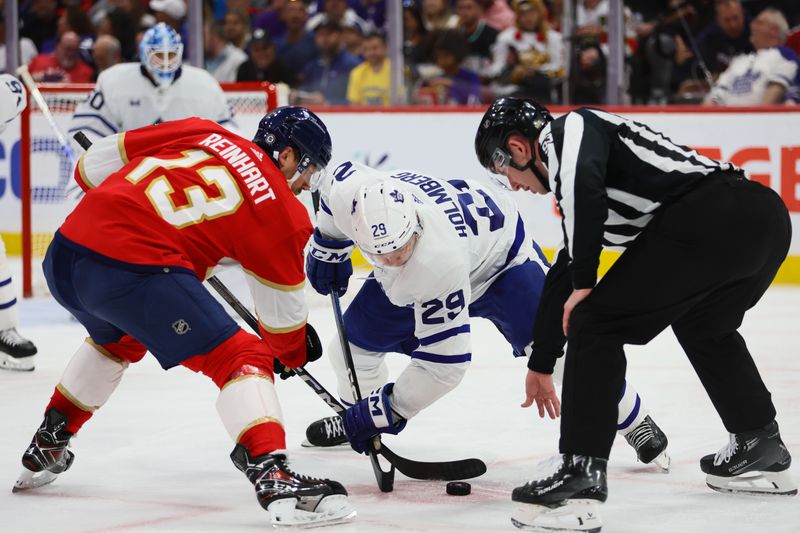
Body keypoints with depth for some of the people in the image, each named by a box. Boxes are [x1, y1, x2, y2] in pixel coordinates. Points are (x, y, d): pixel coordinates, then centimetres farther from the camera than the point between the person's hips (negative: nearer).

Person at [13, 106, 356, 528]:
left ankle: (46, 449, 47)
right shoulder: (281, 210, 8)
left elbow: (95, 163, 22)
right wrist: (294, 352, 37)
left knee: (118, 339, 37)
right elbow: (281, 311, 17)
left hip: (64, 253, 7)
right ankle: (272, 476, -21)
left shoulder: (202, 132, 20)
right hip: (135, 269, -7)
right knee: (239, 356, -1)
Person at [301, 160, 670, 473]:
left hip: (498, 252, -6)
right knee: (354, 339, 2)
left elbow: (443, 360, -37)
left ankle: (634, 422, 2)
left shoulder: (439, 265, -46)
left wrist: (386, 411, -31)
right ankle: (355, 418, 35)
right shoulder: (347, 191, -34)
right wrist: (327, 250, 6)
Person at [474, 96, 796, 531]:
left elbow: (584, 189, -17)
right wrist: (541, 364, 52)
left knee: (595, 322, -2)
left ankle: (582, 476, -8)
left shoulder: (570, 129, 6)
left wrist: (583, 284, -6)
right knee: (701, 324, 36)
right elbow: (563, 273, 42)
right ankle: (761, 451, 40)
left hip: (708, 215, -10)